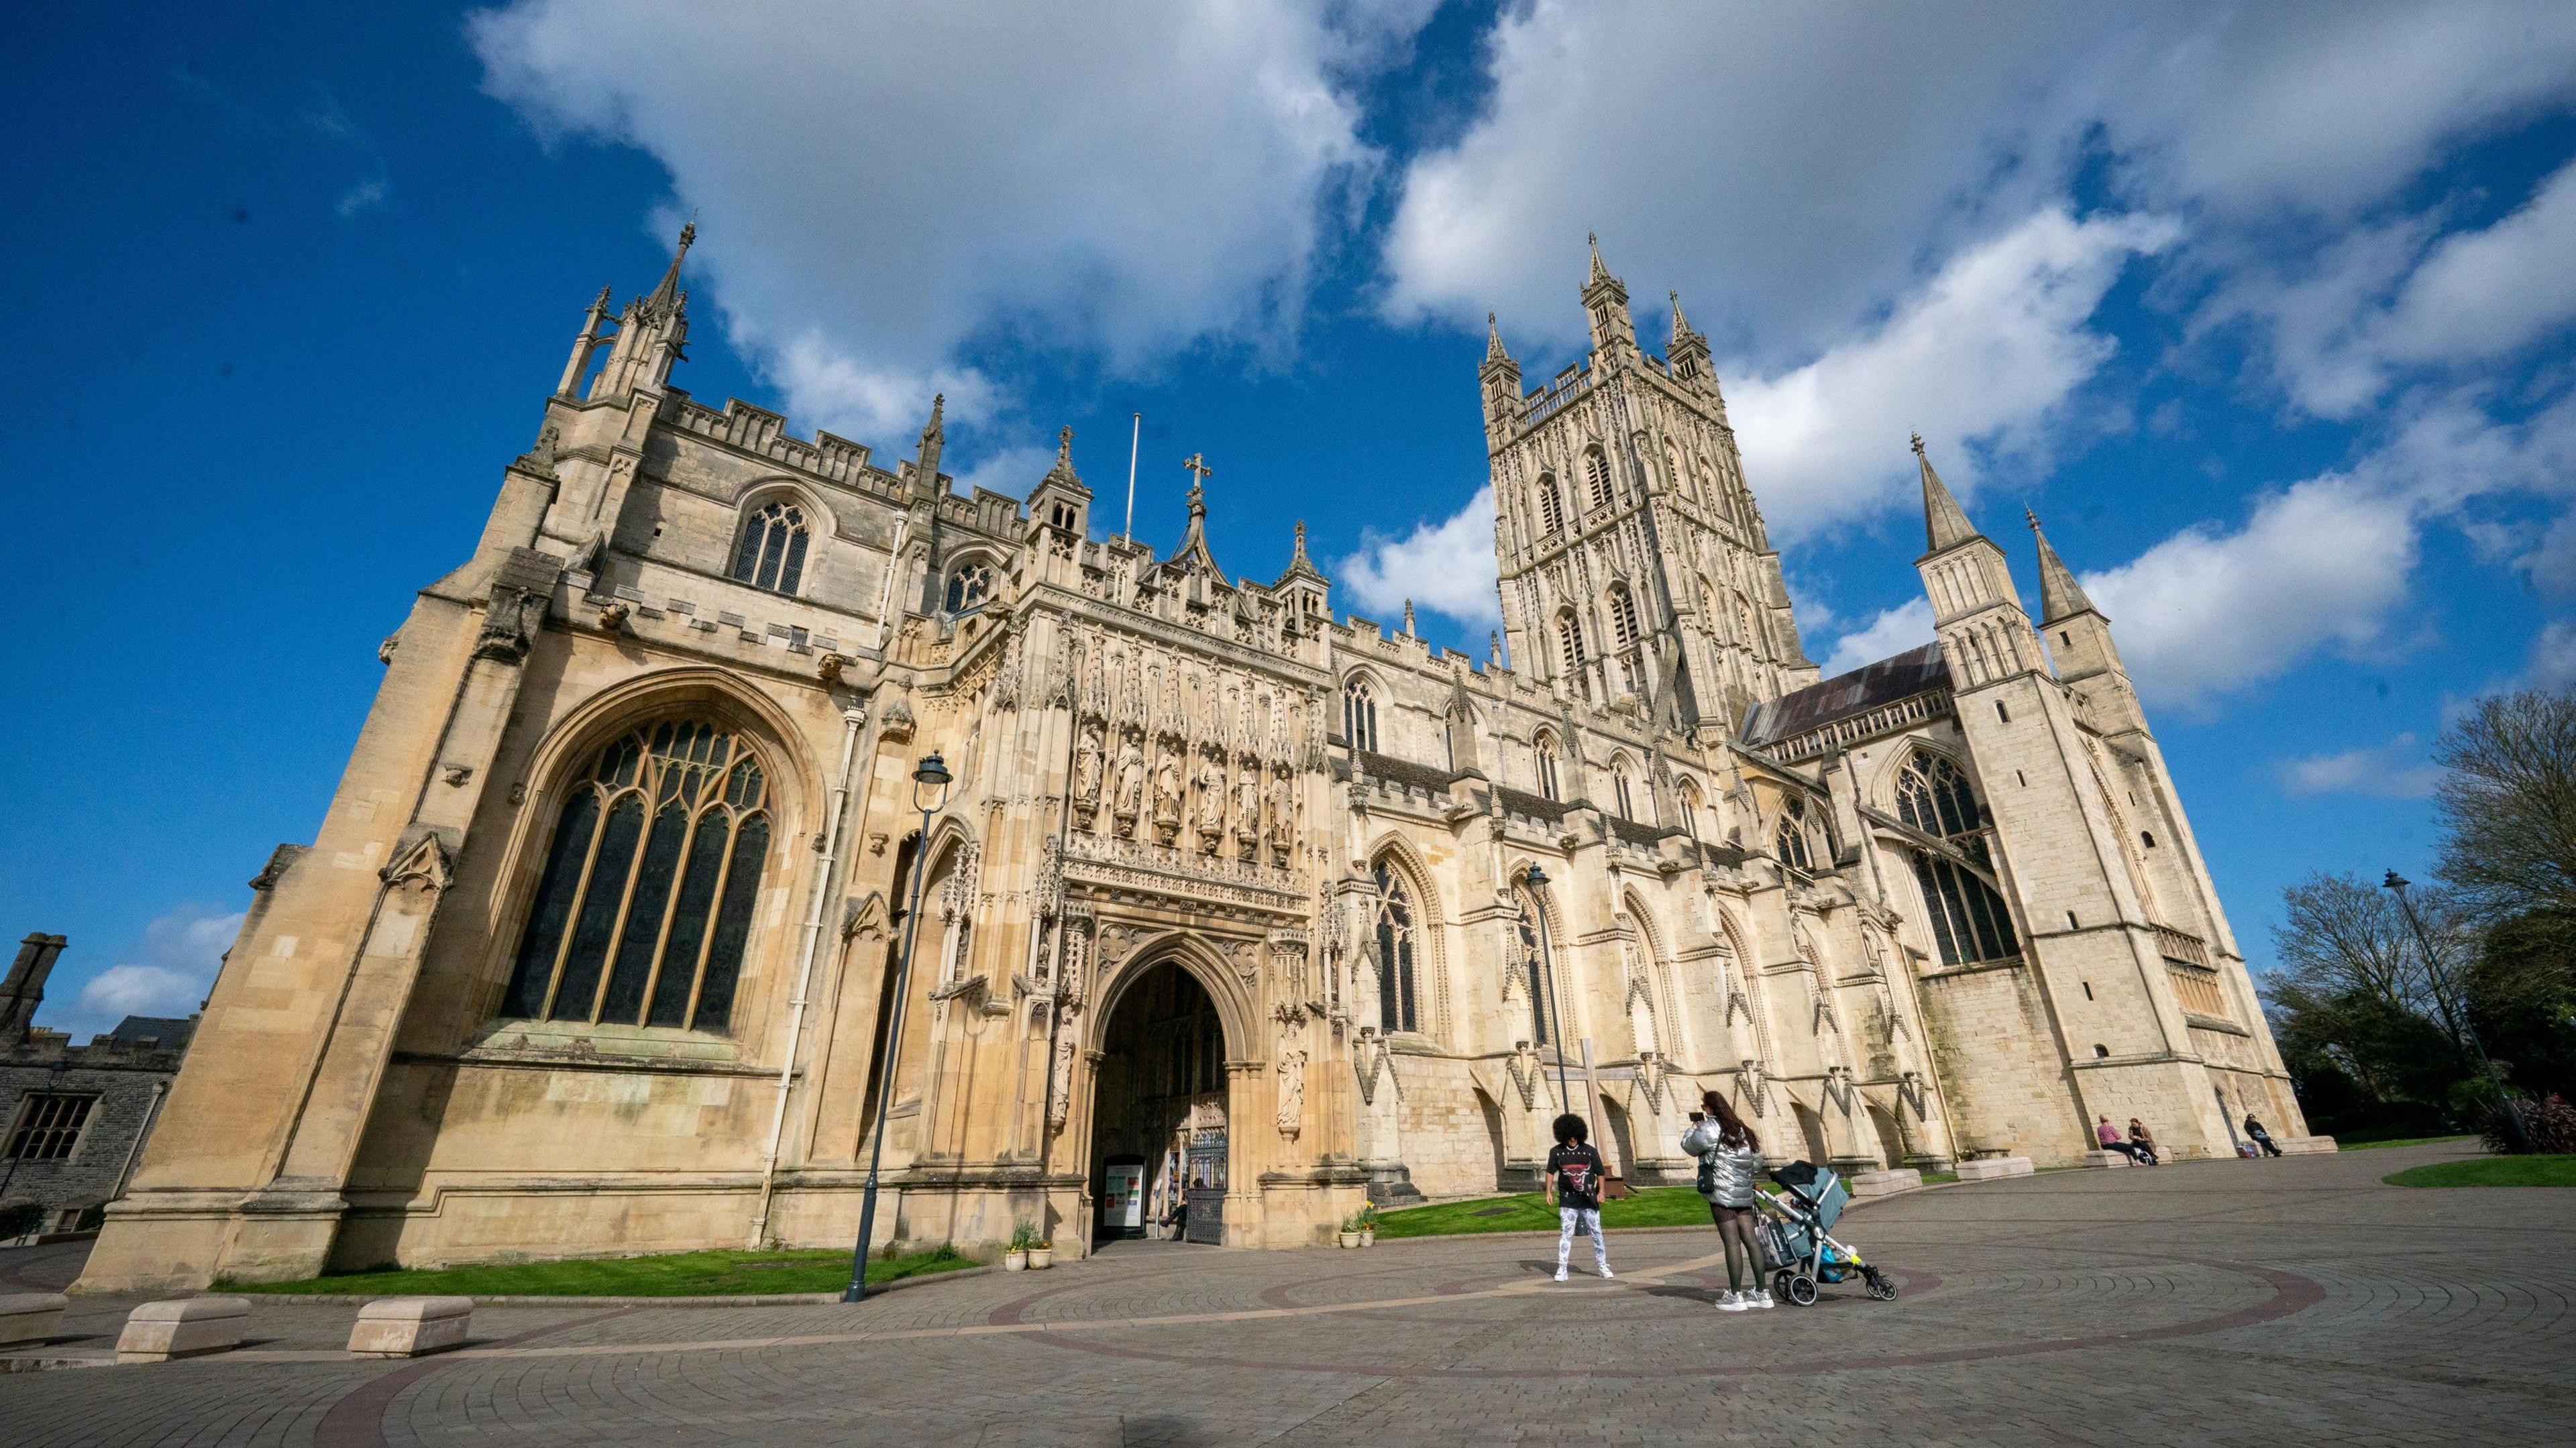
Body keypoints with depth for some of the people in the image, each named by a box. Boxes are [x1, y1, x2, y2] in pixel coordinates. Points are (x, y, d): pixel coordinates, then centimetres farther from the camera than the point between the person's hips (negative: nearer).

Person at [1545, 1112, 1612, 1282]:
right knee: (1565, 1234, -2)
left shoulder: (1590, 1151, -4)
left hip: (1588, 1200, 1)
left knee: (1596, 1233, 9)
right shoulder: (1557, 1152, -4)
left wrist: (1601, 1192, -1)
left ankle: (1603, 1265, 25)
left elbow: (1599, 1172, 4)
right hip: (1568, 1201, -1)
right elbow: (1551, 1172, 3)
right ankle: (1562, 1269, 3)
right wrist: (1549, 1193, -1)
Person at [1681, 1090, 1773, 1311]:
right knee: (1750, 1239, 9)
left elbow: (1688, 1145, 1)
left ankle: (1735, 1295, -1)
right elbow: (1757, 1162, 17)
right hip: (1744, 1193, 7)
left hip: (1722, 1194, -7)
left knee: (1732, 1243, -5)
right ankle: (1761, 1292, 13)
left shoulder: (1709, 1129, -10)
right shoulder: (1740, 1129, 14)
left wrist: (1693, 1127, 17)